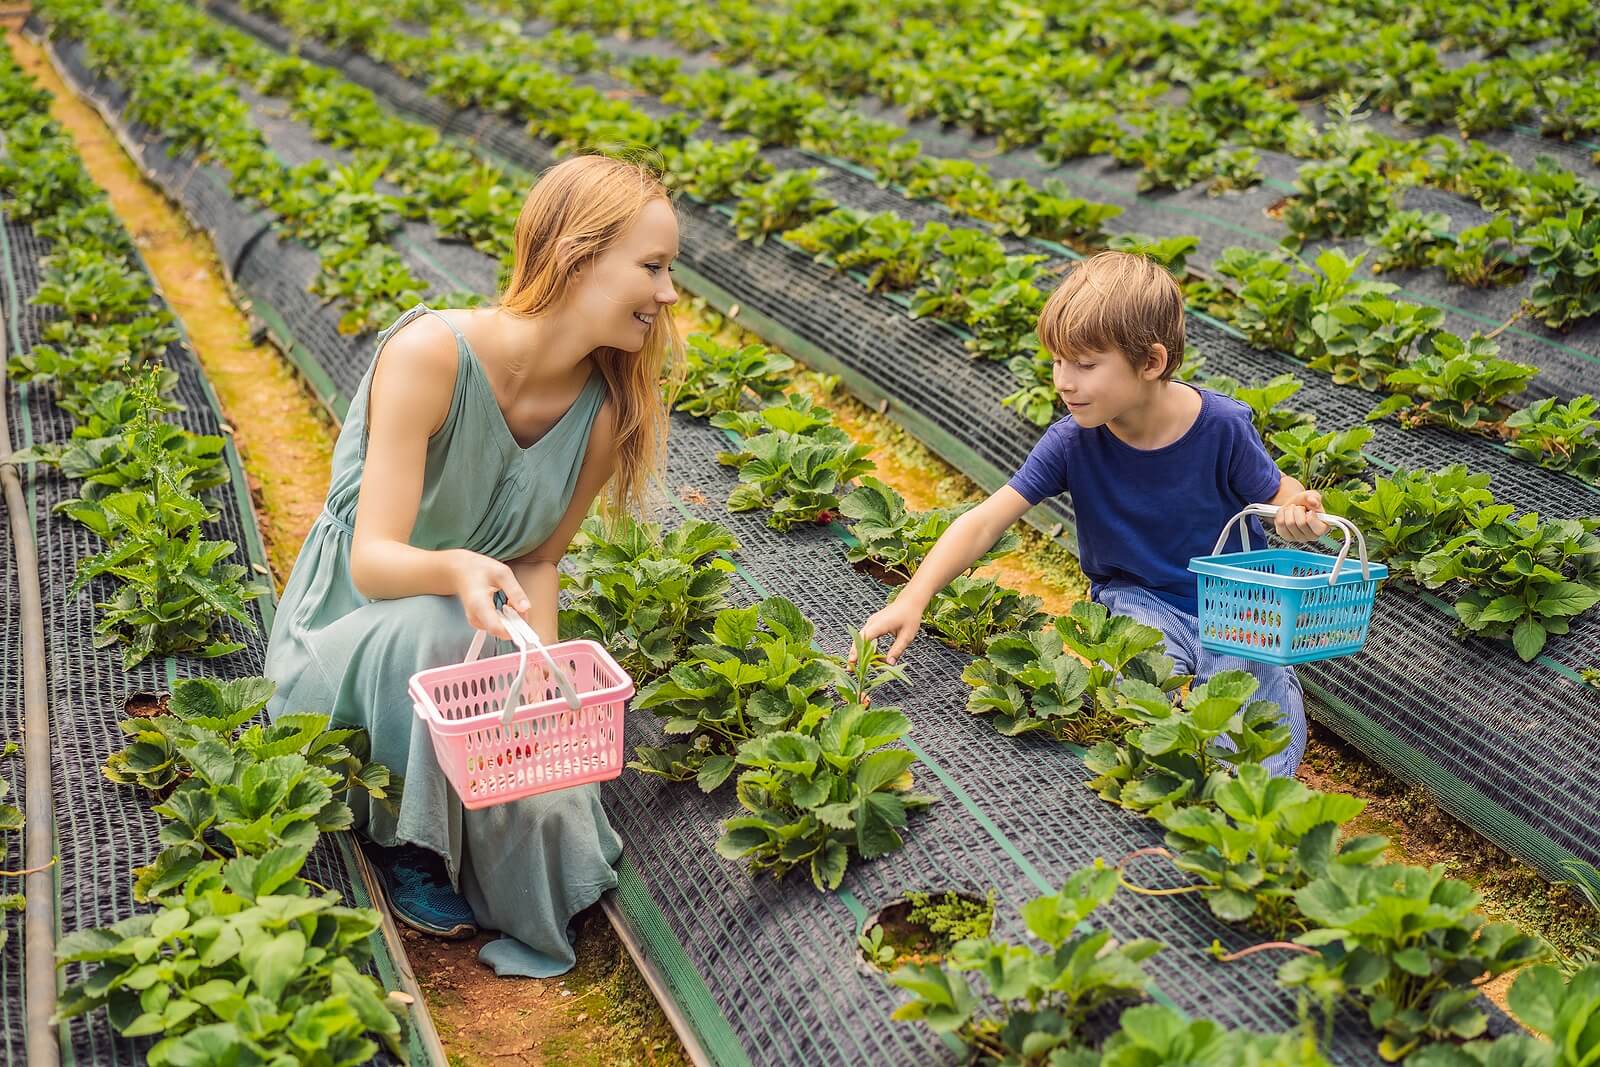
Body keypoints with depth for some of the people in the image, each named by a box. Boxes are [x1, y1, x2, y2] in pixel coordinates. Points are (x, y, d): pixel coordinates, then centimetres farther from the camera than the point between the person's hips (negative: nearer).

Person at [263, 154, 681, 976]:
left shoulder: (608, 407, -12)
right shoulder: (431, 353, -27)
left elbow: (537, 560, -5)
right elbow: (374, 560, -30)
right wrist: (457, 569, -52)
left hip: (467, 630, 4)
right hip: (352, 629, -3)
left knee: (546, 812, -21)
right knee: (440, 629, -38)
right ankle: (406, 840, -11)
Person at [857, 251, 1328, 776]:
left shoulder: (1222, 426, -19)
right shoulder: (1073, 441, -17)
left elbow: (1276, 495, -4)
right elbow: (985, 521, -20)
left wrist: (1297, 515, -29)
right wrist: (913, 598, -32)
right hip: (1137, 597, 1)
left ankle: (1273, 671, 10)